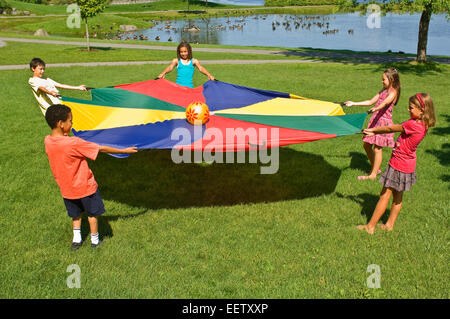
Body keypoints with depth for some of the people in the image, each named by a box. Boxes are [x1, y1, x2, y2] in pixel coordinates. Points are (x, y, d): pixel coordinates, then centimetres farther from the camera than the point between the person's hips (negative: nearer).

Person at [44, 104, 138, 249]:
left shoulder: (47, 141, -12)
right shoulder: (73, 143, -31)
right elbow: (101, 149, -24)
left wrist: (65, 135, -6)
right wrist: (124, 151, -15)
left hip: (66, 188, 6)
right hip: (85, 186, -5)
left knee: (75, 214, 28)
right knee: (92, 213, 18)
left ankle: (76, 239, 33)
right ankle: (95, 240, 33)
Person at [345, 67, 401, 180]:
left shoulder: (393, 92, -11)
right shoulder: (383, 90, 16)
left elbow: (384, 103, -30)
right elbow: (370, 102, 20)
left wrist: (375, 109, -49)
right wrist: (354, 103, 18)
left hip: (384, 121, -8)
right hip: (375, 120, 8)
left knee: (377, 148, -3)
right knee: (367, 145, 10)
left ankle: (373, 174, 6)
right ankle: (375, 169, 25)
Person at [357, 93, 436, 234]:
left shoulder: (413, 125, -27)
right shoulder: (422, 125, 1)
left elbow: (391, 128, -14)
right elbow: (395, 129, 6)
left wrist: (373, 130, 2)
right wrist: (375, 132, 7)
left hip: (398, 166, -9)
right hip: (407, 165, 9)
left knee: (385, 195, 0)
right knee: (397, 196, 18)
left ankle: (370, 226, 10)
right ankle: (390, 224, 31)